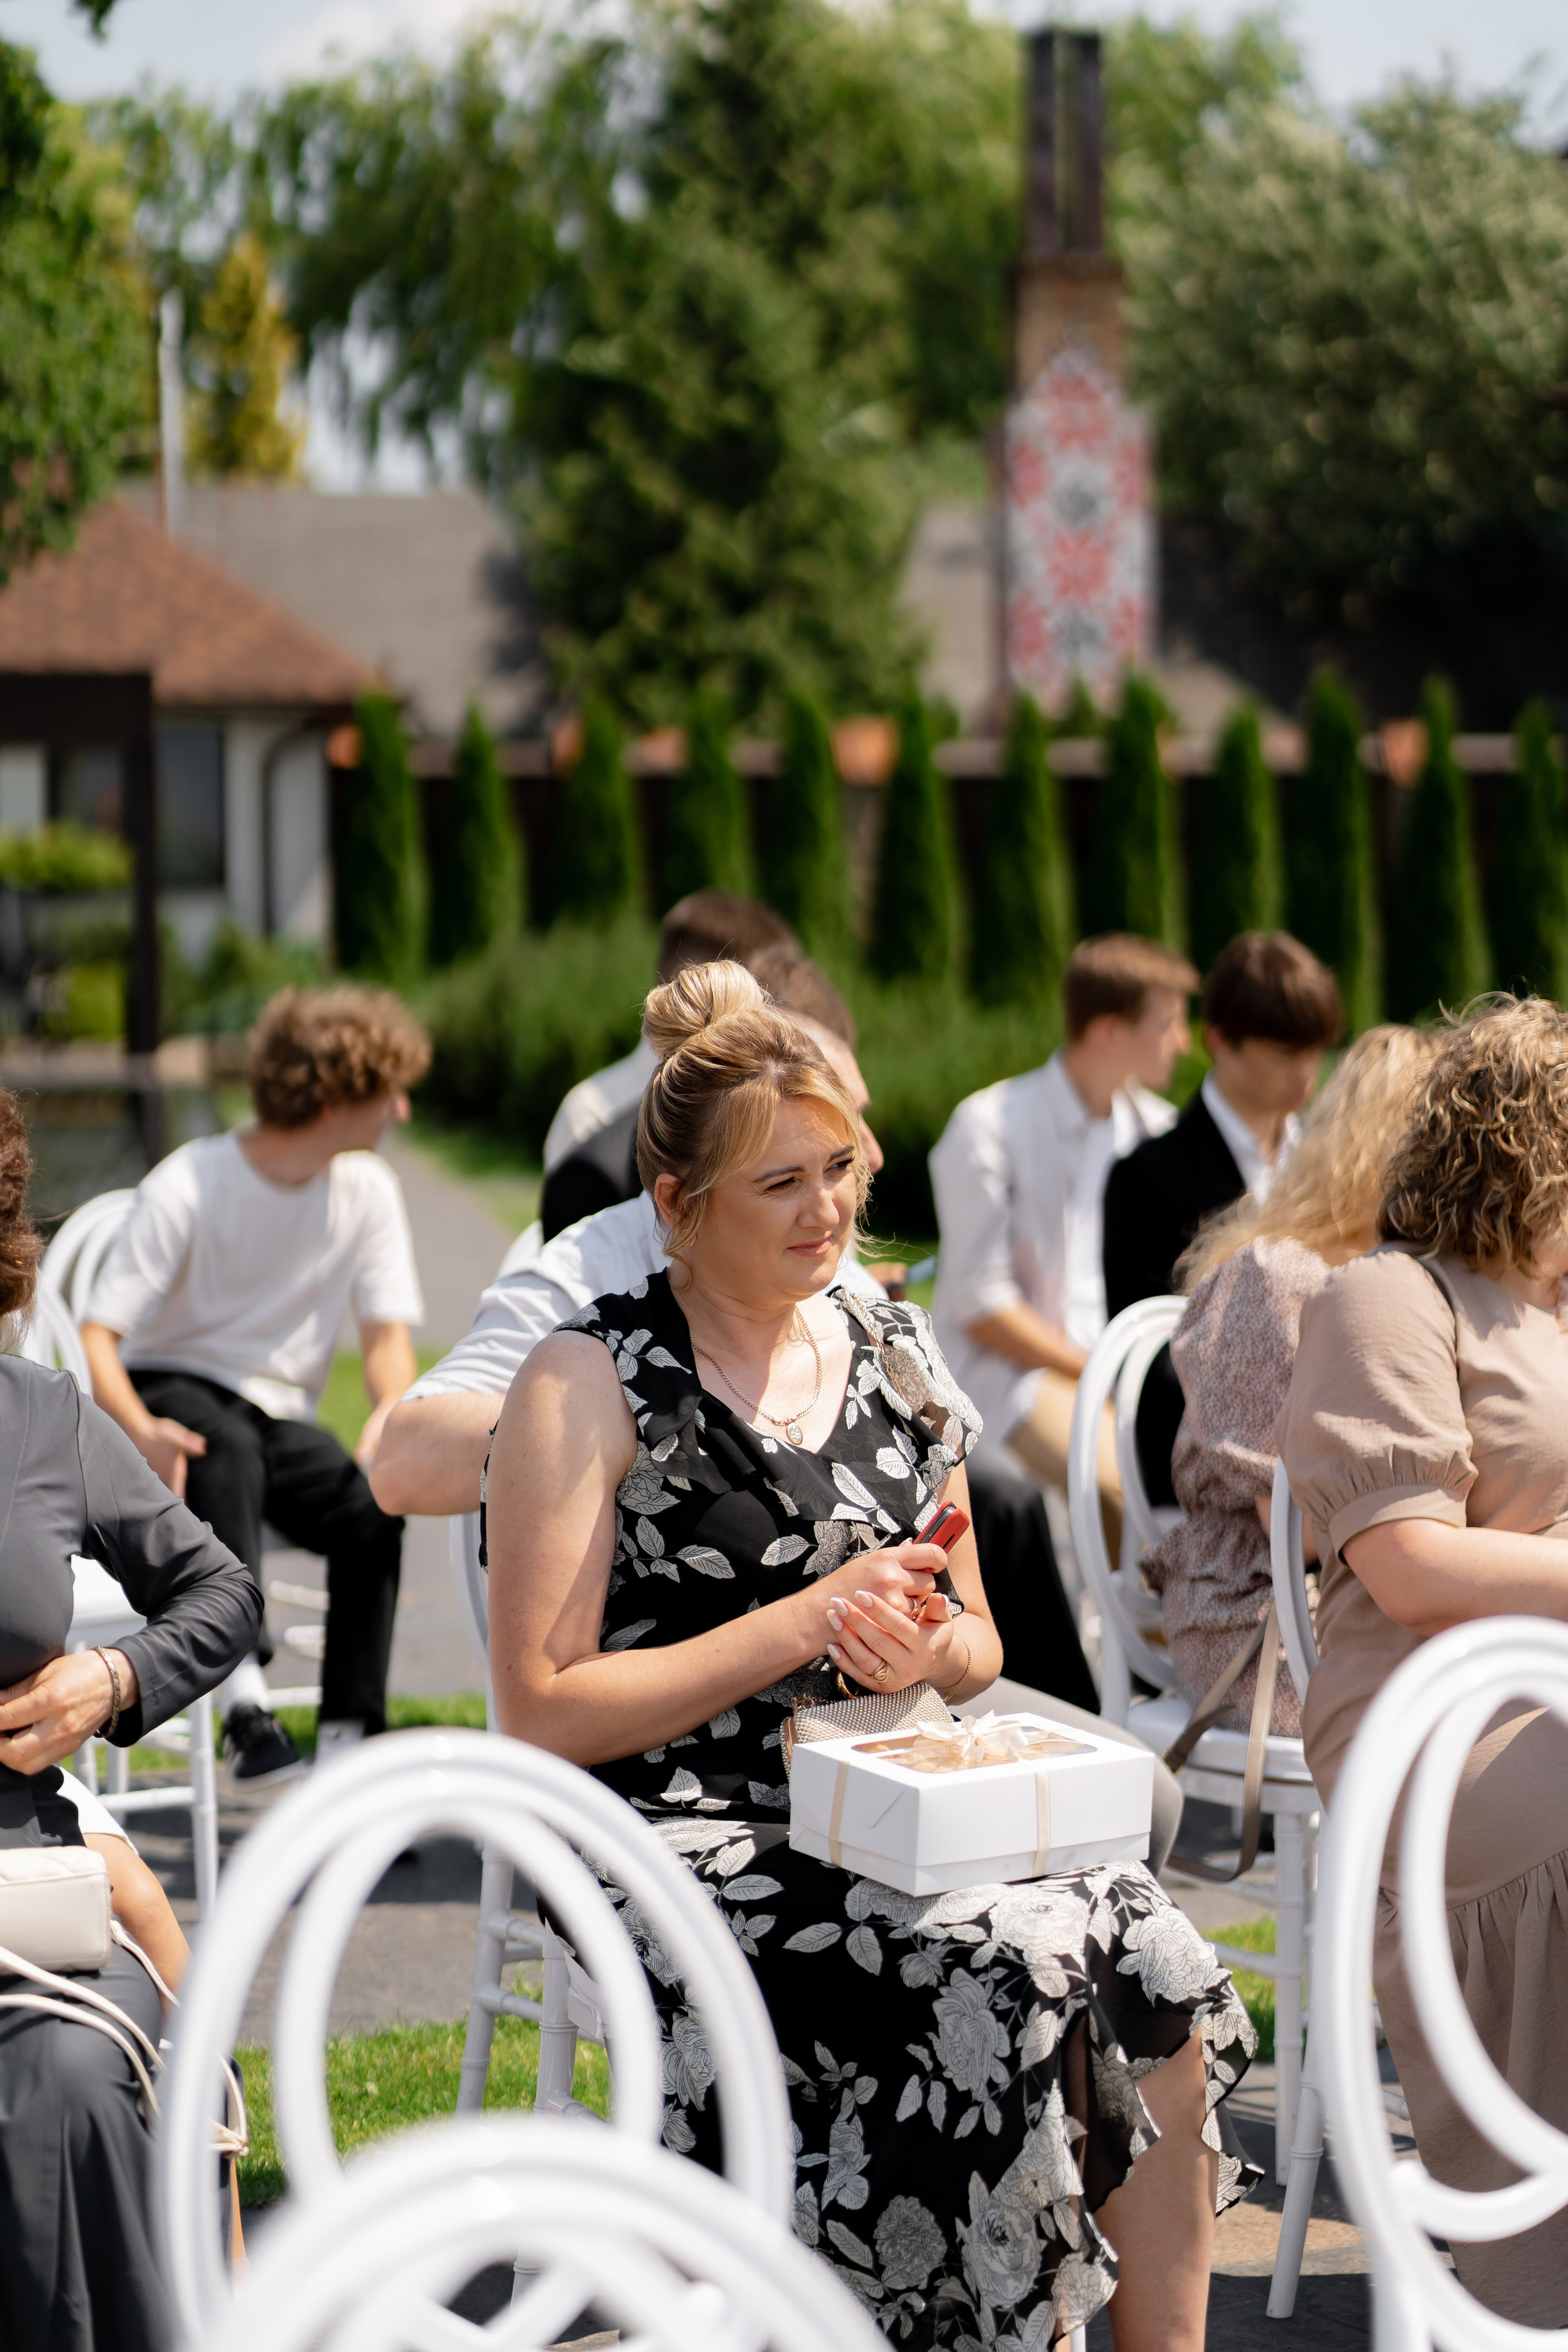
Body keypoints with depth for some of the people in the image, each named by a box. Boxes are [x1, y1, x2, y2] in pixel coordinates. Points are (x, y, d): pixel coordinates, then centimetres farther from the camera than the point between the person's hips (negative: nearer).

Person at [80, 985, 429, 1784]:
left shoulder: (367, 1190, -1)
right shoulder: (189, 1188, -17)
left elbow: (388, 1335, -2)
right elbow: (98, 1338, -21)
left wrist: (393, 1412, -27)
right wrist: (141, 1431, -43)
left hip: (280, 1416, 4)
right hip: (173, 1392, -4)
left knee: (376, 1507, -26)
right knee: (227, 1445, -39)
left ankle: (350, 1740, -20)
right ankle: (244, 1701, -49)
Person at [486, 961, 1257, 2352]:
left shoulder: (897, 1359, 15)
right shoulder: (592, 1386, -3)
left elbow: (976, 1648, 22)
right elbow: (544, 1716, -8)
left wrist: (925, 1647, -3)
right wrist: (805, 1624, -13)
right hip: (682, 1835, -5)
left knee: (1162, 1967, -24)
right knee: (1022, 1963, -31)